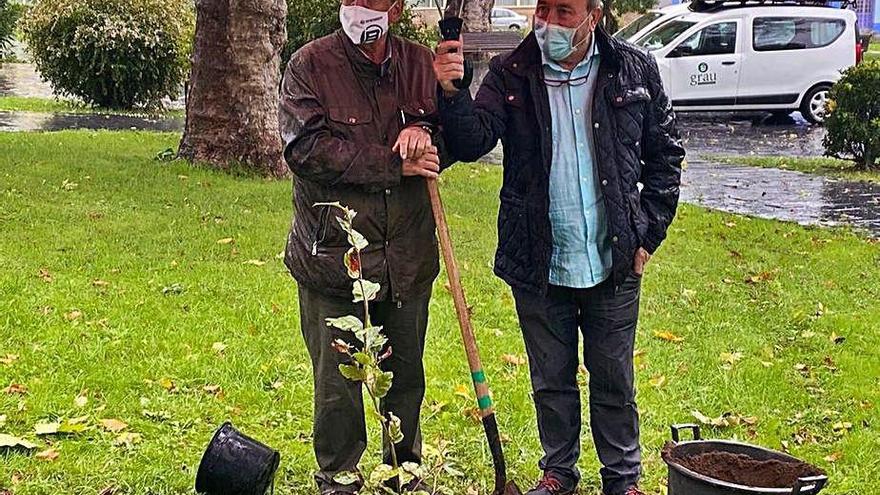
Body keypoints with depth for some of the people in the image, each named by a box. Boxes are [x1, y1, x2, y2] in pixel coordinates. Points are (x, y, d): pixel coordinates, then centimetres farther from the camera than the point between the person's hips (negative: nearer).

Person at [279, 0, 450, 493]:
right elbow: (308, 149, -18)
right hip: (333, 251, -3)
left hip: (408, 257, 4)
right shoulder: (310, 65, -8)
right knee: (338, 379, 7)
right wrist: (394, 164, -18)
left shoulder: (420, 63, 4)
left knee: (406, 373, 18)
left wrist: (426, 132, -15)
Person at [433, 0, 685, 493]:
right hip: (539, 266, 1)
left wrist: (649, 235, 0)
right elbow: (473, 143, -13)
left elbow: (666, 155, 4)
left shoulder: (635, 69, -3)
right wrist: (452, 94, -31)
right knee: (551, 379, 16)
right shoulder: (510, 75, -3)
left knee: (614, 380, 13)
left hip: (614, 264, 0)